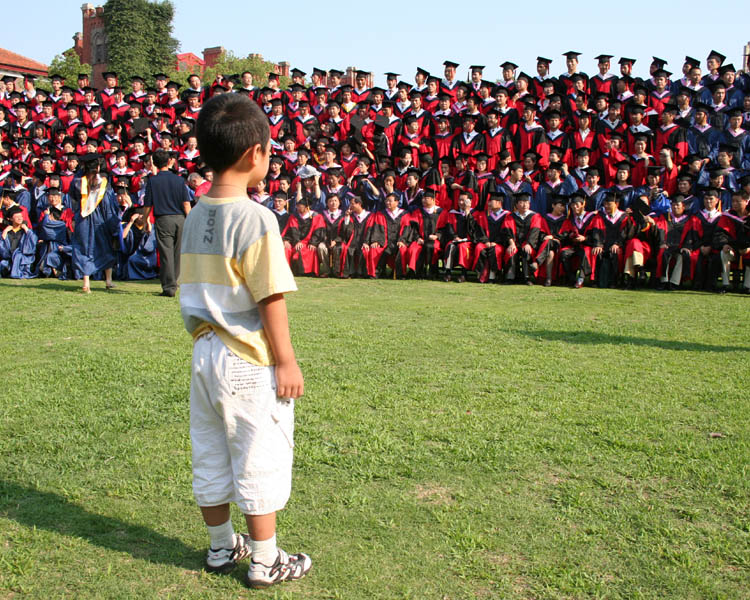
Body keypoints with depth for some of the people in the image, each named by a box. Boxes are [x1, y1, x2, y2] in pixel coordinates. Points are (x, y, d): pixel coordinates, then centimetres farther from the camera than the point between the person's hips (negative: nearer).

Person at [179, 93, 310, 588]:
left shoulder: (195, 217, 4)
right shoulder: (255, 218, -18)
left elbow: (194, 290, 9)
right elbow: (270, 299, -18)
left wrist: (207, 339, 18)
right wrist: (286, 361, -11)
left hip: (206, 355, 8)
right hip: (250, 362, -7)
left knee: (211, 459, 18)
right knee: (261, 462, 6)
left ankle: (222, 548, 35)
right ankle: (265, 562, 20)